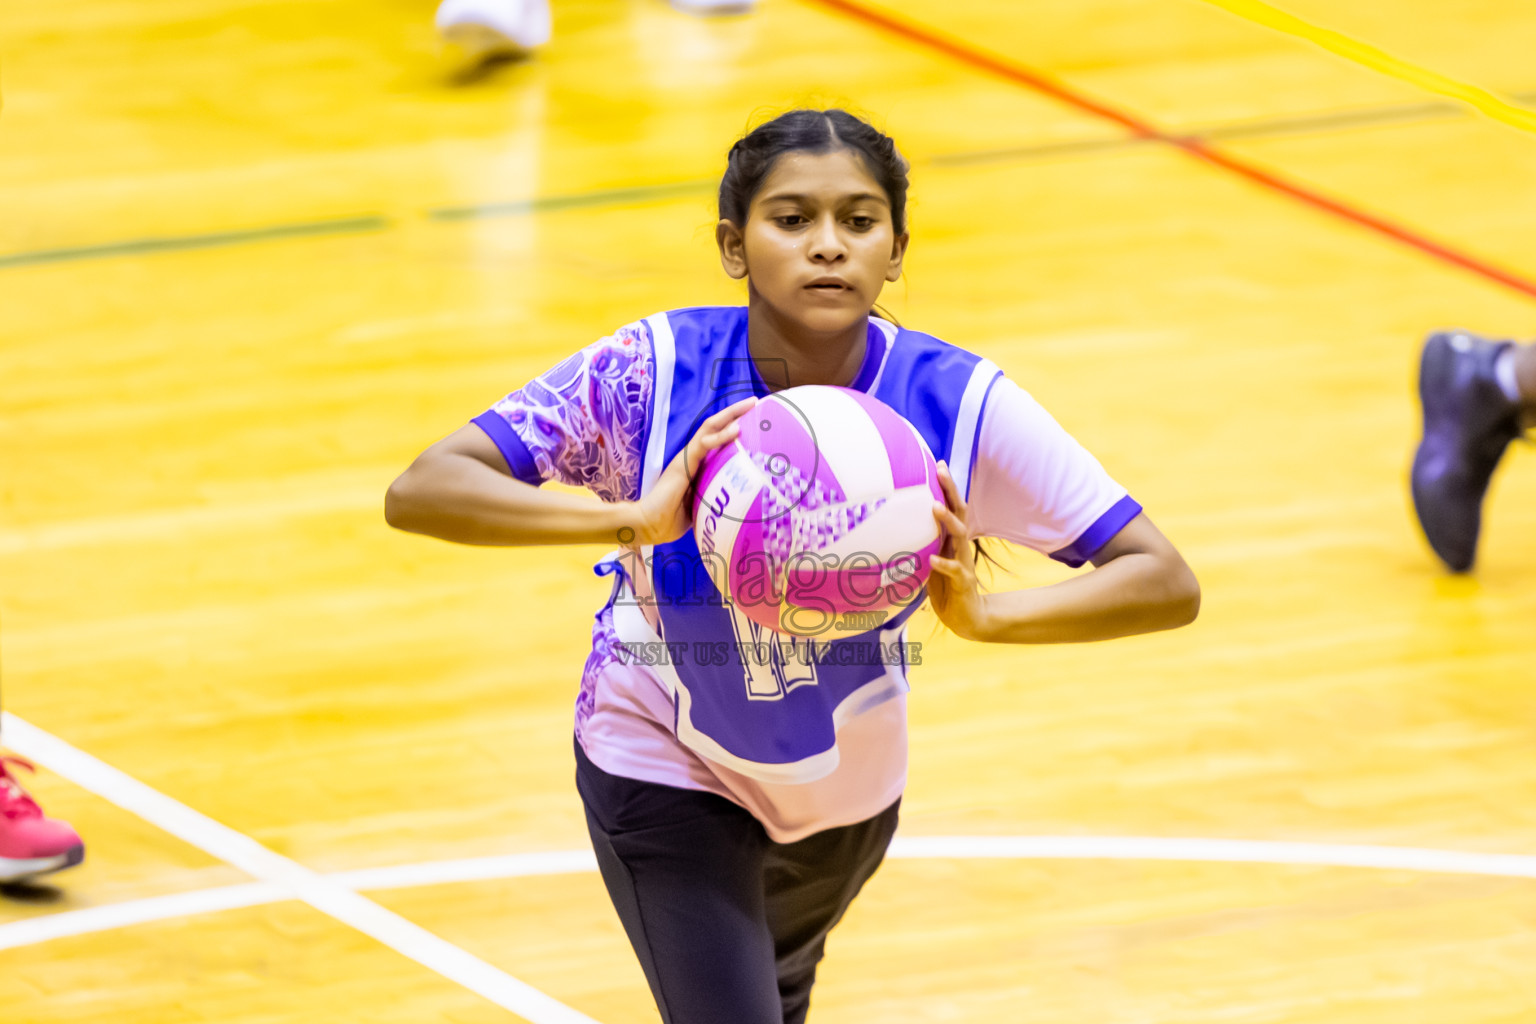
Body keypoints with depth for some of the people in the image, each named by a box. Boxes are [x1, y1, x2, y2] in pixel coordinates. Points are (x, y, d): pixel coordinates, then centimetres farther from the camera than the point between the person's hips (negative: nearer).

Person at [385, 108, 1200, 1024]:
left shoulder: (957, 405, -27)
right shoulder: (653, 375, -30)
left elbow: (1167, 585, -26)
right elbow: (418, 492, -36)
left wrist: (984, 614, -43)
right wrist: (632, 517, -49)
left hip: (850, 786, 4)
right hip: (667, 772, -3)